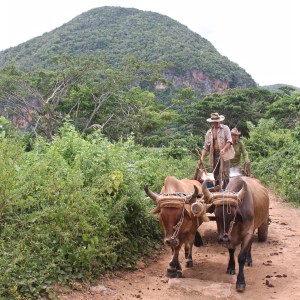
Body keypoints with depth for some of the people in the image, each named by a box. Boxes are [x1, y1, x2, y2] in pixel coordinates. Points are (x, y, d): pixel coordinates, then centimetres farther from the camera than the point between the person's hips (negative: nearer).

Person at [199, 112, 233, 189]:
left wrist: (224, 149, -22)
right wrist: (202, 157, 1)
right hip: (214, 155, 4)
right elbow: (206, 146, 12)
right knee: (216, 175, 9)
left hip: (224, 155, -4)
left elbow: (229, 141, -5)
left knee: (225, 174, -8)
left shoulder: (225, 128, 3)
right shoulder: (209, 132, 13)